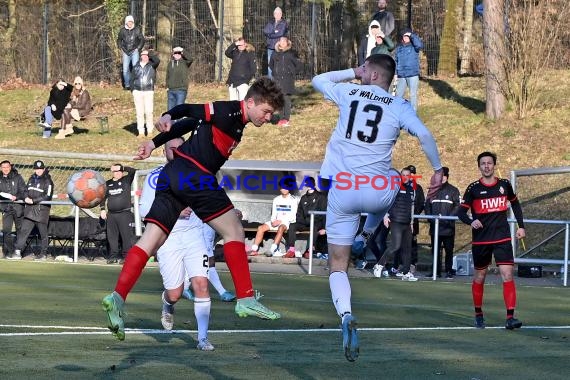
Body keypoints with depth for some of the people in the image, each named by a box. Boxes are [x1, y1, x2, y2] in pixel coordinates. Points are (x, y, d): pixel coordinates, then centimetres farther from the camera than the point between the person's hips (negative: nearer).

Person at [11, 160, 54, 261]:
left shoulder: (47, 181, -5)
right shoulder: (32, 179, 16)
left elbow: (47, 196, -13)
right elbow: (26, 190, 19)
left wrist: (33, 200, -18)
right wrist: (26, 198, -4)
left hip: (42, 210, -6)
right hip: (29, 210, 6)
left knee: (43, 233, 3)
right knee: (24, 230, -1)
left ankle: (43, 253, 12)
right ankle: (17, 252, -2)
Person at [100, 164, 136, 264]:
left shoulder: (126, 180, 5)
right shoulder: (108, 183, 15)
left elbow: (132, 171, -10)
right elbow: (103, 197, 18)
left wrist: (123, 168, -3)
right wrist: (103, 210, 9)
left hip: (124, 214, -4)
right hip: (111, 214, 4)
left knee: (126, 235, -7)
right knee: (112, 236, 5)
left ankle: (126, 256, -5)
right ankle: (113, 256, 10)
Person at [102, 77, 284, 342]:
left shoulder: (233, 121, 22)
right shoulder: (230, 112, -6)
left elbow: (186, 125, 25)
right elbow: (190, 111, -16)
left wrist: (154, 143, 27)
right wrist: (168, 116, -34)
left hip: (172, 177, 10)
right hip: (193, 174, -10)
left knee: (150, 241, 0)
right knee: (233, 230, -1)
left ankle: (117, 297, -11)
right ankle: (245, 299, -1)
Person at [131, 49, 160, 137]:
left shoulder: (152, 65, 7)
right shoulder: (136, 67, 14)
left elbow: (157, 60, -13)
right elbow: (132, 79, 16)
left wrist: (149, 53, 0)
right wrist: (133, 90, 4)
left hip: (149, 91, -2)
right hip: (137, 91, 2)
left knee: (149, 112, -9)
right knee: (139, 112, -1)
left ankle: (150, 131, -1)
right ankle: (141, 132, 2)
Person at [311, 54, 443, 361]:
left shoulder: (349, 93, 6)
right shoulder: (399, 106, 2)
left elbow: (318, 81, 24)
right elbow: (424, 135, -12)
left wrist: (353, 72, 27)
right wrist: (437, 169, 0)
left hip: (342, 192, 0)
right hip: (378, 193, 0)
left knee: (337, 267, 7)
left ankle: (346, 315, -20)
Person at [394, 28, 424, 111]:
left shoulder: (414, 46, 0)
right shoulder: (399, 48, 12)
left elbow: (420, 45, -24)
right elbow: (395, 61, 16)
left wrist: (412, 35, -15)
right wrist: (395, 73, 10)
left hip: (413, 74, -4)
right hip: (401, 76, 4)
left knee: (413, 95, -1)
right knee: (398, 95, 7)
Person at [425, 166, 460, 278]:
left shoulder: (453, 190, 3)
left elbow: (457, 206, -3)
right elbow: (427, 205, 13)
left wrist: (449, 218, -14)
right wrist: (430, 217, -4)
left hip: (448, 227, -3)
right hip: (434, 226, 3)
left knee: (449, 250, -2)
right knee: (435, 250, 4)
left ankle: (449, 271, 4)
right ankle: (436, 271, 9)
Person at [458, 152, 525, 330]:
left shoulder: (504, 185, 4)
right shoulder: (473, 188, -2)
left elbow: (515, 204, 21)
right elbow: (461, 211, -1)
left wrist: (521, 226, 15)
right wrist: (471, 222, -21)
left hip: (502, 238, 0)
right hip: (481, 240, 0)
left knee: (507, 275, -12)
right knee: (479, 277, 10)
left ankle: (510, 317, -17)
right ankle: (478, 314, 27)